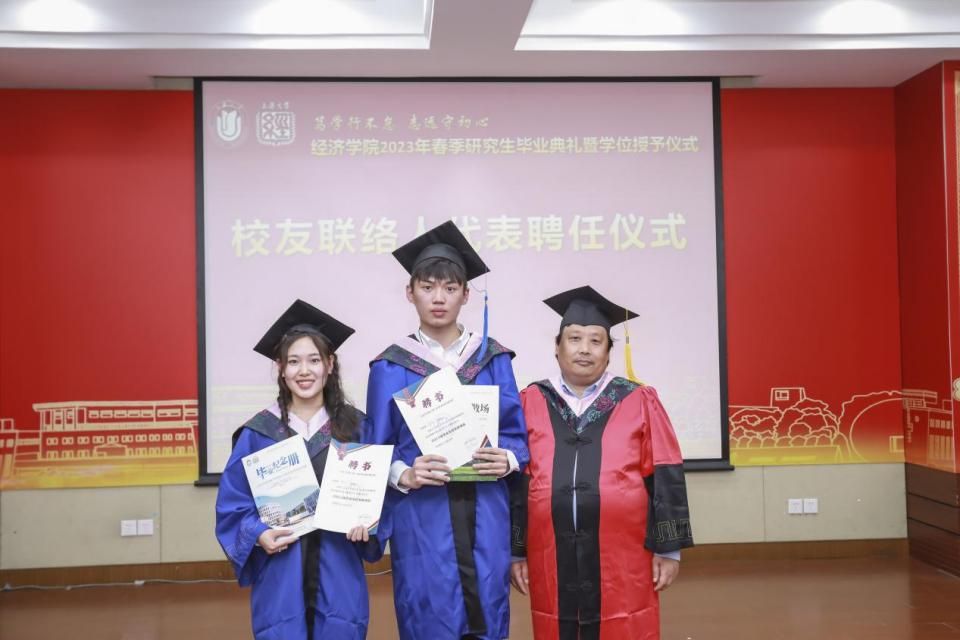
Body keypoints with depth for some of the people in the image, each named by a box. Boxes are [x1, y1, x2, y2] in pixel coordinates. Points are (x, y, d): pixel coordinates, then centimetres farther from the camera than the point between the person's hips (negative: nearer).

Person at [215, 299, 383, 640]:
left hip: (338, 575, 1)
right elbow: (232, 503, 2)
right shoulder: (258, 433, 0)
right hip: (280, 576, -1)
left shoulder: (356, 427, 2)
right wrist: (258, 534, -15)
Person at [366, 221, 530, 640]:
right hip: (421, 520, -2)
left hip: (485, 518, 2)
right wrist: (404, 475, -18)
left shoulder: (493, 358, 7)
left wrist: (508, 460, -12)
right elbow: (376, 451, 1)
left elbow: (518, 433, 8)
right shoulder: (391, 367, 1)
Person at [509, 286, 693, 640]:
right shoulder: (530, 404, 4)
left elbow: (665, 479, 1)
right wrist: (515, 552, 3)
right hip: (553, 560, 1)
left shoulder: (639, 402, 3)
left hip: (623, 560, -1)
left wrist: (668, 548, -2)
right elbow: (514, 481, 5)